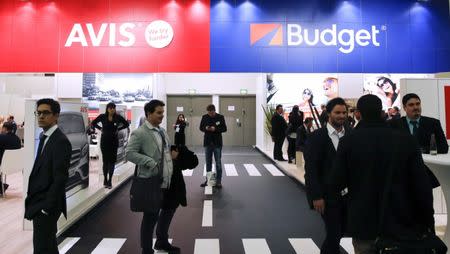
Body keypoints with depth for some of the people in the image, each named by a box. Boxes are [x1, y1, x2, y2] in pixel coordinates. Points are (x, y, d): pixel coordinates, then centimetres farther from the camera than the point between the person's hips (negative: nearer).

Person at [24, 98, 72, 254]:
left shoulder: (61, 141, -18)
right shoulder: (44, 137, 10)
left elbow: (60, 178, -21)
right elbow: (40, 171, 12)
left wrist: (46, 207, -18)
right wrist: (33, 202, 10)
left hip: (47, 205, -9)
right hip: (39, 202, 9)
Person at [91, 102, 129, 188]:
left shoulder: (118, 117, -4)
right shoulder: (102, 116, -4)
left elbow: (126, 124, 9)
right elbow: (93, 123, 11)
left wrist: (118, 129, 2)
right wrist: (100, 128, 1)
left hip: (114, 141, 0)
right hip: (104, 141, 0)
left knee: (112, 161, 2)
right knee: (105, 161, 5)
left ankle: (109, 180, 9)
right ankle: (105, 180, 16)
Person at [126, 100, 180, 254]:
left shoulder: (162, 130, 12)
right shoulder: (139, 133, -13)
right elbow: (129, 153, -19)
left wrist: (172, 153, 2)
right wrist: (151, 163, -25)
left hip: (167, 180, 9)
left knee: (169, 209, 22)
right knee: (151, 216, 6)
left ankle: (162, 242, 44)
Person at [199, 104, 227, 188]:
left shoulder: (220, 117, -5)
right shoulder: (204, 117, 1)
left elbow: (224, 129, -5)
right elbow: (201, 127, 8)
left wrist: (215, 129, -20)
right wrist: (205, 128, -14)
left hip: (217, 143, -3)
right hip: (207, 142, 3)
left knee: (218, 163, 2)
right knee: (208, 162, 12)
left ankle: (218, 181, 11)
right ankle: (208, 180, 23)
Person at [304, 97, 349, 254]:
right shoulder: (317, 137, -10)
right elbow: (311, 170, -12)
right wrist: (316, 196, -16)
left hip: (347, 194, 5)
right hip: (328, 195, -5)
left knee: (339, 232, 17)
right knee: (334, 233, 0)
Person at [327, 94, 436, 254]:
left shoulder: (349, 141, -11)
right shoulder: (406, 140, -6)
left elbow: (335, 184, -12)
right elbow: (422, 184, -6)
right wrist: (428, 220, 5)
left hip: (364, 222, -1)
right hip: (401, 222, 2)